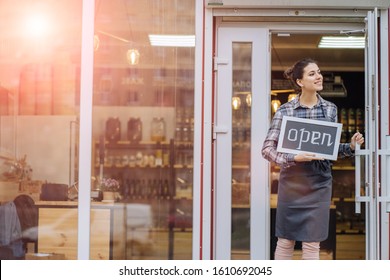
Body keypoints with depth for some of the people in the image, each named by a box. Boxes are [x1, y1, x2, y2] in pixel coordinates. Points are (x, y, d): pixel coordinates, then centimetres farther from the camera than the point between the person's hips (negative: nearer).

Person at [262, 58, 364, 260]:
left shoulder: (330, 109, 7)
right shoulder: (285, 111, -4)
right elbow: (267, 149, -6)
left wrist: (351, 146, -5)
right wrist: (293, 158, -21)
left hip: (319, 182, 2)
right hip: (292, 181, -2)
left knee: (312, 243, 4)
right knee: (285, 242, 5)